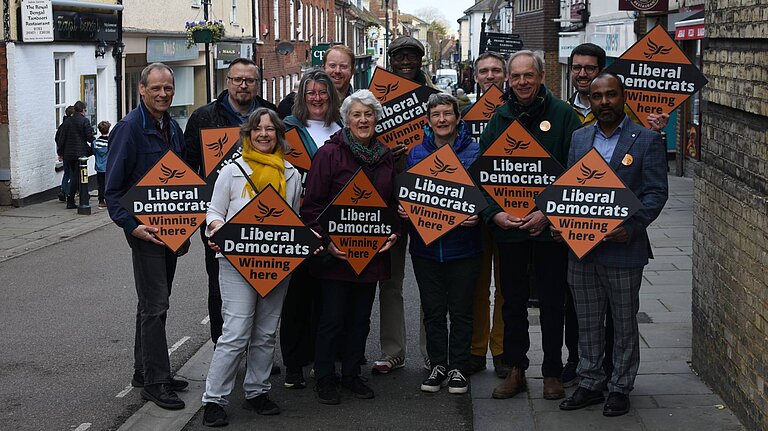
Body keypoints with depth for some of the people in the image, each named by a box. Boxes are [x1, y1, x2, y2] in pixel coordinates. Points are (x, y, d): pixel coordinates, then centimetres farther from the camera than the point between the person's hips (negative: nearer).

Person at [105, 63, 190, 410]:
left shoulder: (172, 127, 10)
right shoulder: (129, 128, -13)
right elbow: (113, 189, -14)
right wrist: (131, 225, -24)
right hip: (145, 230, -8)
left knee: (154, 302, 16)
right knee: (154, 306, -6)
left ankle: (145, 372, 26)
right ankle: (154, 381, 1)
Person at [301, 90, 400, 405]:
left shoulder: (385, 157, 9)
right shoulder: (330, 153, -9)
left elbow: (393, 202, 19)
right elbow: (311, 204, -10)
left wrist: (393, 233, 2)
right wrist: (326, 240, -18)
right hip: (336, 252, -5)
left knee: (361, 317, 13)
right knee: (332, 317, 0)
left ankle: (351, 373, 27)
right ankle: (324, 379, 13)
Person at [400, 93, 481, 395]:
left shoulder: (474, 152, -2)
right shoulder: (416, 154, 7)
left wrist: (478, 214, -19)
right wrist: (402, 209, -7)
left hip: (463, 245, -3)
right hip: (425, 245, 3)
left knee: (460, 310, 5)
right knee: (433, 310, 9)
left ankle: (459, 368, 17)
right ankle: (438, 365, 22)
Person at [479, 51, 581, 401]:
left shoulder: (562, 115, -4)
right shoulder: (499, 119, 7)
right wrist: (494, 213, -8)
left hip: (550, 226, -3)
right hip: (507, 226, 3)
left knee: (552, 302, 6)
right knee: (512, 301, 10)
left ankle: (552, 372, 17)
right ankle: (515, 369, 21)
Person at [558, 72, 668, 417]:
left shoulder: (647, 140, -3)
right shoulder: (579, 138, 11)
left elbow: (656, 193, -7)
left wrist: (631, 227, -19)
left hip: (623, 248, -4)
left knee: (624, 324, 7)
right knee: (587, 323, 12)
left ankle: (620, 388, 19)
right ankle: (589, 384, 24)